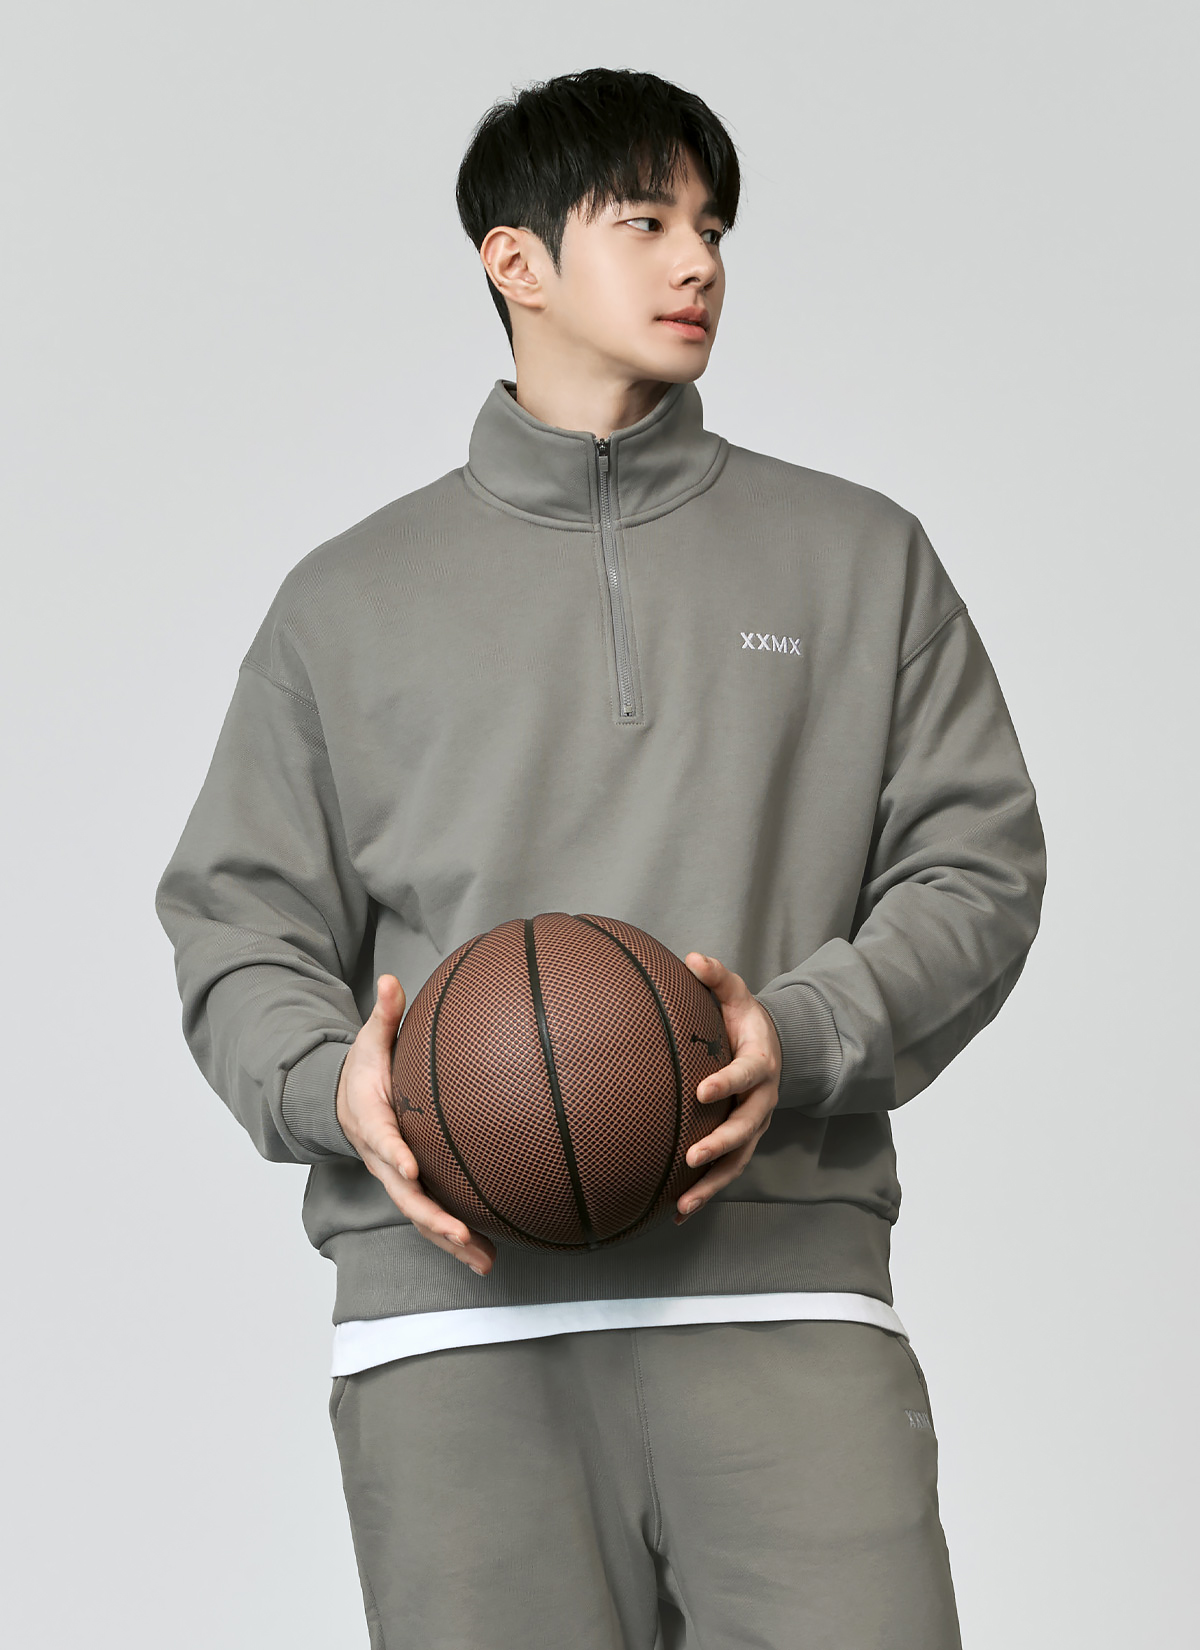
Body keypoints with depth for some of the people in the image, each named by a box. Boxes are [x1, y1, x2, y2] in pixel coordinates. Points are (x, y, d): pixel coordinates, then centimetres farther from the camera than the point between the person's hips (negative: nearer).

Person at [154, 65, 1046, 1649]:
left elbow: (975, 865, 10)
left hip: (776, 1279, 0)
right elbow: (238, 925, 13)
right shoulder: (352, 599, 16)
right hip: (454, 1294, 0)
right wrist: (330, 1082, -8)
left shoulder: (860, 556, 16)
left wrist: (799, 1040, -9)